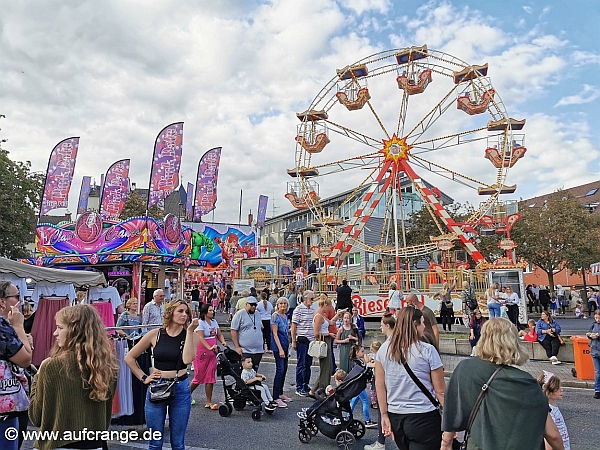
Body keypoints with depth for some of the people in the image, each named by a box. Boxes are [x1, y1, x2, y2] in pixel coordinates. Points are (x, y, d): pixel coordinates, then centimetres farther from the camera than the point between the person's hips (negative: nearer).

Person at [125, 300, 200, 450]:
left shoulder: (191, 335, -4)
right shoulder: (155, 334, -3)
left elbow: (187, 359, -22)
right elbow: (129, 358, 5)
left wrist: (189, 331, -21)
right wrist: (143, 378, -1)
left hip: (180, 389, 0)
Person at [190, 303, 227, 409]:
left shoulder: (214, 322, 12)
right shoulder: (200, 323, -10)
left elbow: (219, 334, 12)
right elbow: (201, 338, -20)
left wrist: (223, 341, -8)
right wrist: (209, 347, -32)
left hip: (213, 353, 6)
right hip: (201, 353, -6)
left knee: (210, 377, 4)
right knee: (199, 377, 5)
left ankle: (208, 402, 10)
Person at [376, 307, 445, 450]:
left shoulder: (384, 349, 0)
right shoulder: (427, 350, -11)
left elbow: (379, 385, 3)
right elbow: (440, 390, -8)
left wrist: (384, 415, 9)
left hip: (395, 416, 5)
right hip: (423, 417, -5)